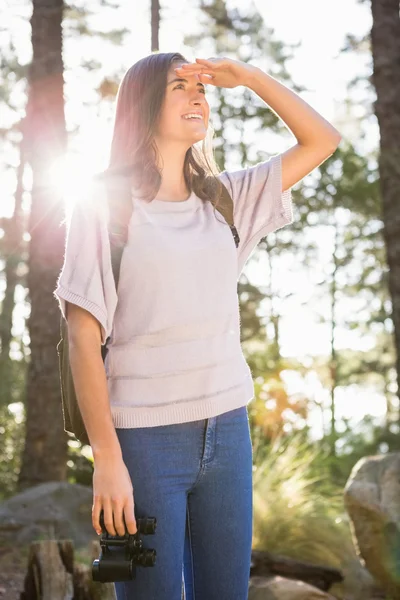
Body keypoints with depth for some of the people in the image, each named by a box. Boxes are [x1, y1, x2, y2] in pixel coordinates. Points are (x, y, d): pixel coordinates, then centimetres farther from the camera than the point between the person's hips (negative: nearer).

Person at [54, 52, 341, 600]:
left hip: (227, 430, 5)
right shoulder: (105, 204, -3)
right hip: (145, 436, -4)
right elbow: (83, 337, -8)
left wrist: (248, 76, 4)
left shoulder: (224, 198, 11)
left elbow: (322, 141, 14)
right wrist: (107, 458, -13)